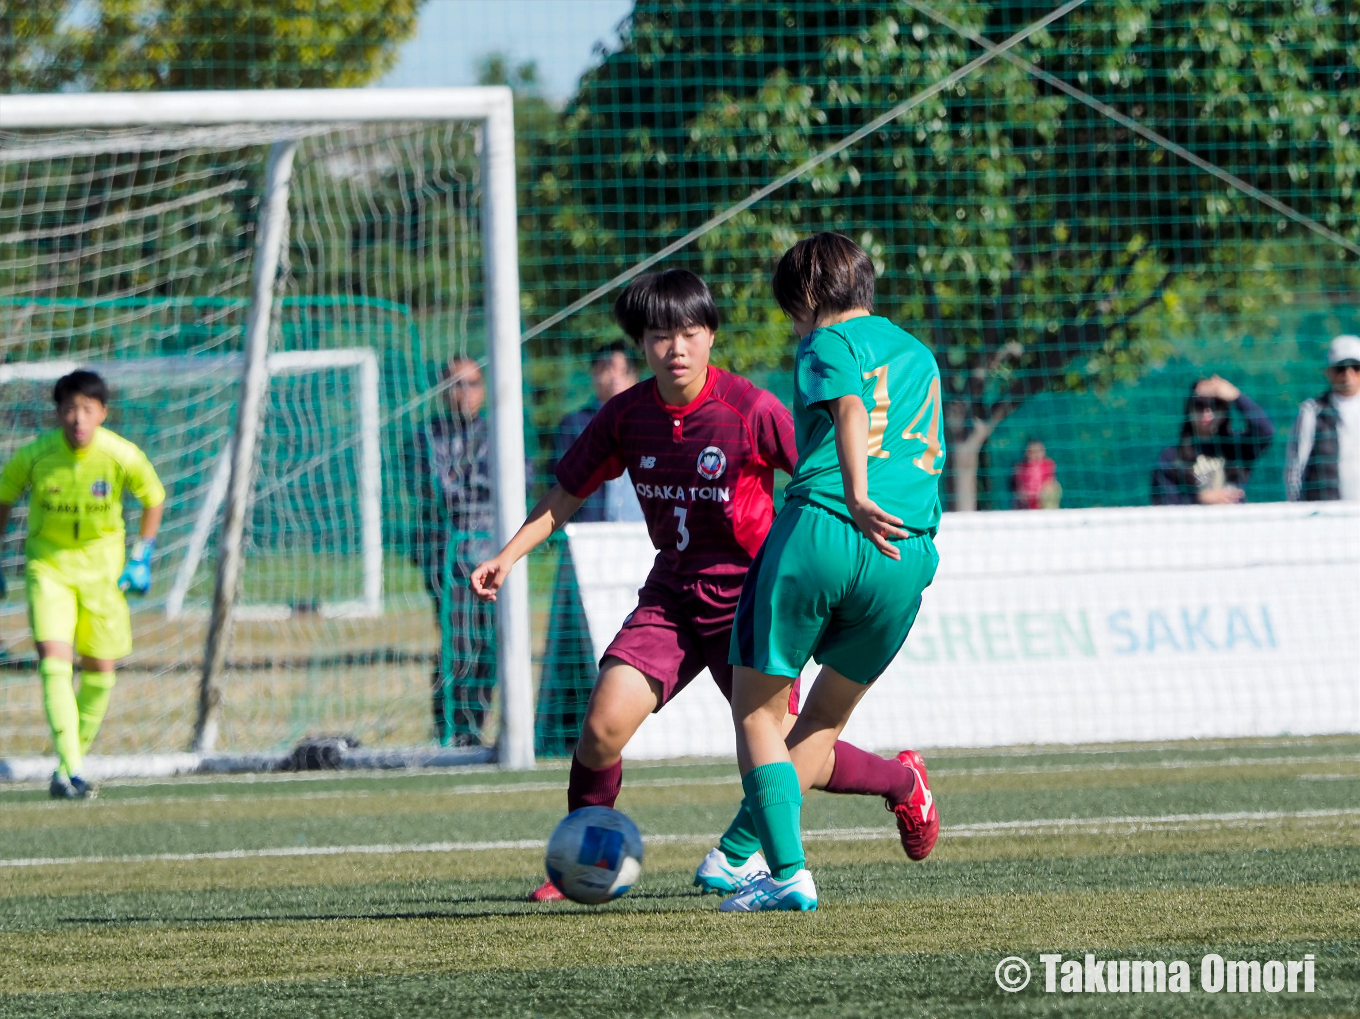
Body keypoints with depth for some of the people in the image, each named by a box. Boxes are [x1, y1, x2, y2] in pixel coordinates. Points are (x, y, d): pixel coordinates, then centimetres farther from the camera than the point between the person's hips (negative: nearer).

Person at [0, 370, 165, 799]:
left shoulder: (123, 457, -15)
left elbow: (154, 499, 4)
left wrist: (141, 557, 1)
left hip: (103, 565, 2)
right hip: (47, 564, -2)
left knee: (100, 667, 5)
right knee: (54, 659, -18)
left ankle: (76, 758, 24)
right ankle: (70, 770, -25)